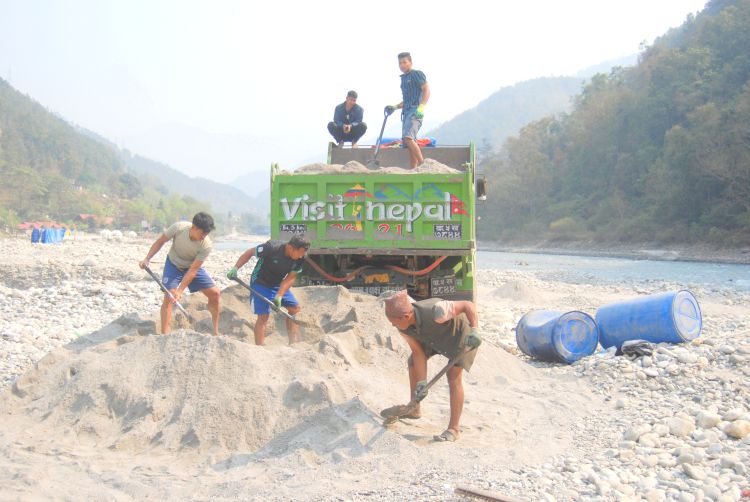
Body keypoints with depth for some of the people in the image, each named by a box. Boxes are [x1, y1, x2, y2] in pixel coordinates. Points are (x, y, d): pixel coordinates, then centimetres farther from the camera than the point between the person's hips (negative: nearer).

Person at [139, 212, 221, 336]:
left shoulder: (206, 245, -31)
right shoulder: (178, 228, -31)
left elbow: (193, 270, -27)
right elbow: (160, 241, -12)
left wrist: (180, 291, -29)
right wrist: (147, 259, -19)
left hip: (193, 267, 1)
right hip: (173, 264, -1)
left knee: (215, 293, -8)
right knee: (168, 297, -18)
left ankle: (216, 332, 7)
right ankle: (164, 336, -13)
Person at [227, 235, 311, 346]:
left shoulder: (299, 258, -16)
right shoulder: (272, 247, -31)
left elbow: (290, 278, -13)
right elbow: (249, 253, -19)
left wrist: (279, 296, -23)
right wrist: (235, 268, -24)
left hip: (279, 284, 6)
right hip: (261, 283, -6)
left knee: (295, 308, 3)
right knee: (263, 315, -14)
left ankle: (294, 342, 13)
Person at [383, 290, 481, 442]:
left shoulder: (434, 312, -44)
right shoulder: (402, 324, -22)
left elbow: (468, 305, -37)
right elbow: (418, 352, -15)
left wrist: (475, 332, -49)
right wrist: (422, 383, -18)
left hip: (461, 332, -7)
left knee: (453, 376, -15)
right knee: (413, 361, 10)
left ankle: (454, 429, -9)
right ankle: (414, 409, 25)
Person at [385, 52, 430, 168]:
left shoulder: (417, 74, -1)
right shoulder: (403, 78, 23)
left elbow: (426, 90, -12)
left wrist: (421, 107, -24)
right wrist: (395, 107, 20)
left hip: (415, 111, -9)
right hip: (406, 112, 9)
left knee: (407, 137, -25)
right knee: (410, 142, 5)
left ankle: (423, 164, -25)